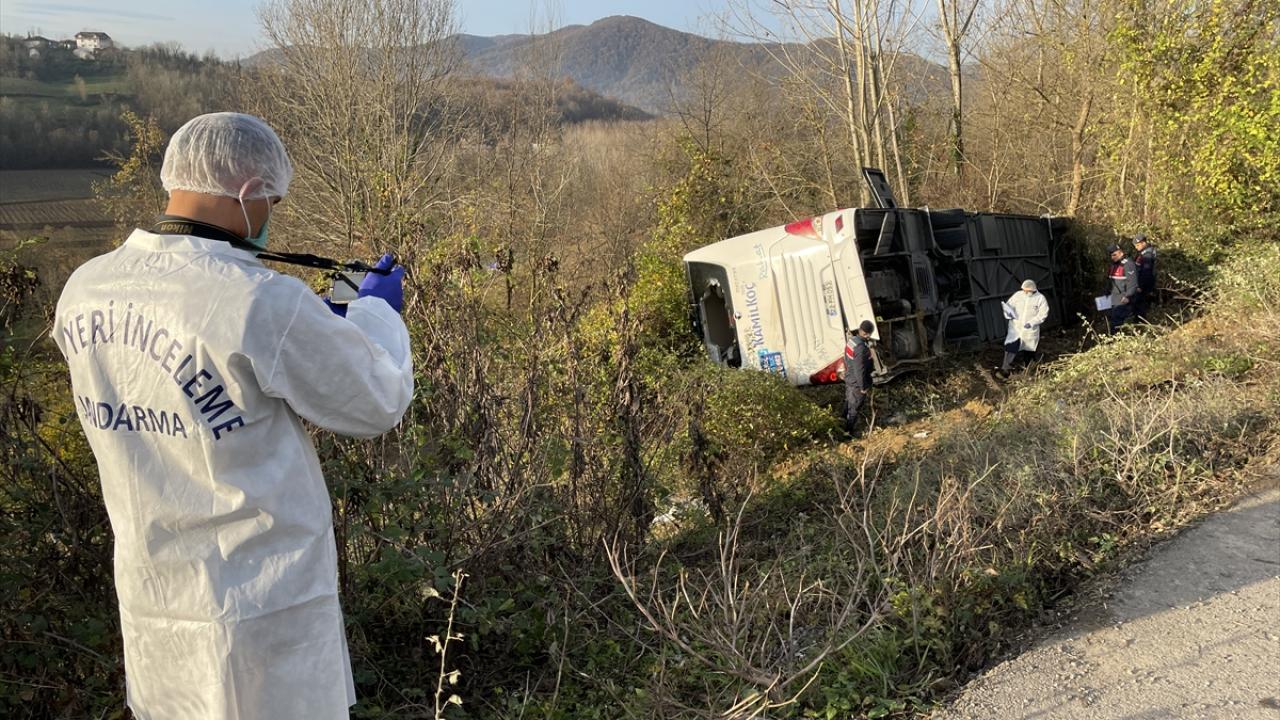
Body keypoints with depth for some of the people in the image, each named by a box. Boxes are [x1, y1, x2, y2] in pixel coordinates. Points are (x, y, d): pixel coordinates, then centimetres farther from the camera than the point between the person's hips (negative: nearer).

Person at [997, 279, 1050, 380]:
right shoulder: (1018, 295, -4)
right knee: (1011, 346, -13)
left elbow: (1043, 314, -10)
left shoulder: (1040, 299, -8)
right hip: (1016, 326, 0)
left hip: (1030, 329, 0)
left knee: (1030, 348, 16)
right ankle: (1004, 369, -13)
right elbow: (1009, 305, 6)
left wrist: (1031, 323, -21)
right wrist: (1009, 312, -17)